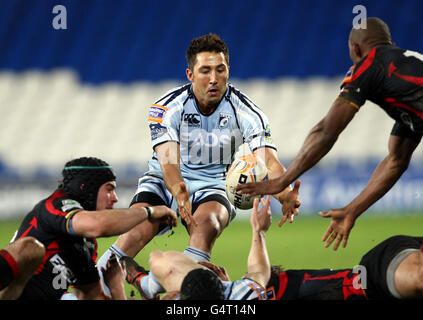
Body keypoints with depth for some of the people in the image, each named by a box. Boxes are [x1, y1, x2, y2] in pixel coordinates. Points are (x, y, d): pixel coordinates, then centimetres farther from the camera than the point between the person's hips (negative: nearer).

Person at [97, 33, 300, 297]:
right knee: (138, 229, -29)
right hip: (163, 185, -1)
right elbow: (168, 160, -28)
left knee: (206, 225, -35)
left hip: (212, 187, 1)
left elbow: (268, 160, -23)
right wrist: (179, 194, -51)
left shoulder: (246, 112, -11)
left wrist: (285, 194, -46)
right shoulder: (168, 108, -14)